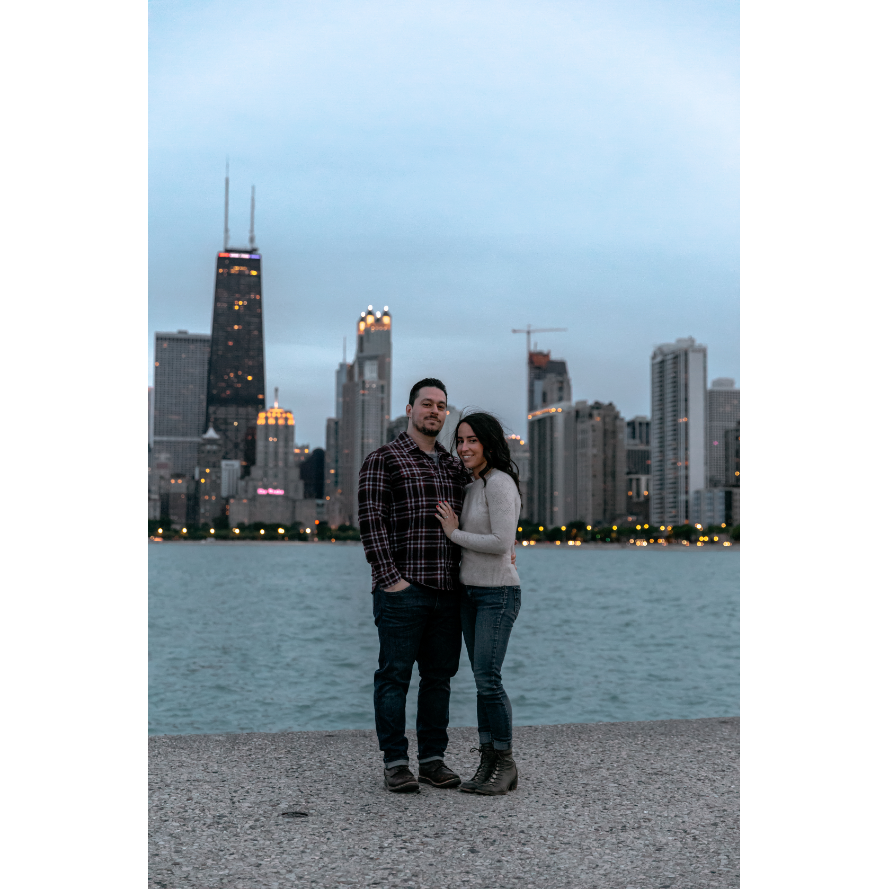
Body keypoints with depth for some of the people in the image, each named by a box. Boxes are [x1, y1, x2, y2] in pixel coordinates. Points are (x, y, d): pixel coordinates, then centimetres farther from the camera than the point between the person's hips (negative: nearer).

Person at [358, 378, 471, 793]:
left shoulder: (454, 467, 17)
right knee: (395, 675, -1)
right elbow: (371, 522, -9)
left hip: (447, 591, 6)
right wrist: (390, 578, -16)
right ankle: (394, 762, 6)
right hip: (401, 590, -6)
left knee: (439, 676, 9)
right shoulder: (383, 460, -1)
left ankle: (433, 759, 17)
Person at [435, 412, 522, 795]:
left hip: (497, 593, -9)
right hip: (470, 591, 9)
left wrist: (455, 533, -11)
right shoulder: (473, 486, 14)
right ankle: (487, 763, 12)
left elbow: (502, 543, -20)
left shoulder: (499, 483, -14)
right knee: (482, 680, 8)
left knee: (488, 679, -10)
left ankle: (505, 765, 2)